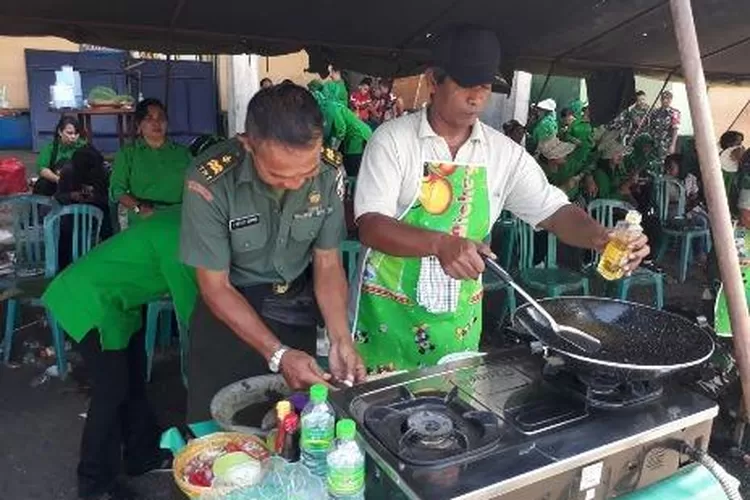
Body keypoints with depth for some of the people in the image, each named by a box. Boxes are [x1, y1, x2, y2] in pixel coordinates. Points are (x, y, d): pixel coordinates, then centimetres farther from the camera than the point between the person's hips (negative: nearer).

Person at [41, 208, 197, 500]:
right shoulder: (178, 239, -29)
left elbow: (186, 296, 8)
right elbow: (189, 309, -22)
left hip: (112, 300, 9)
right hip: (90, 301, -9)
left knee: (134, 379, 14)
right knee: (112, 391, -3)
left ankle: (141, 455, 30)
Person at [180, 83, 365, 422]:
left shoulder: (330, 172, -19)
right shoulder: (210, 182, -28)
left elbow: (328, 264, -8)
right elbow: (216, 286, -19)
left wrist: (340, 339, -21)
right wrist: (278, 354, -26)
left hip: (297, 304, 3)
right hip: (228, 307, -2)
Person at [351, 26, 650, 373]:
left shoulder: (504, 152, 0)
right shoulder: (393, 139, -10)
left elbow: (553, 210, 0)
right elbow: (370, 226, -19)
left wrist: (603, 238, -21)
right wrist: (440, 243, -36)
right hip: (390, 315, -3)